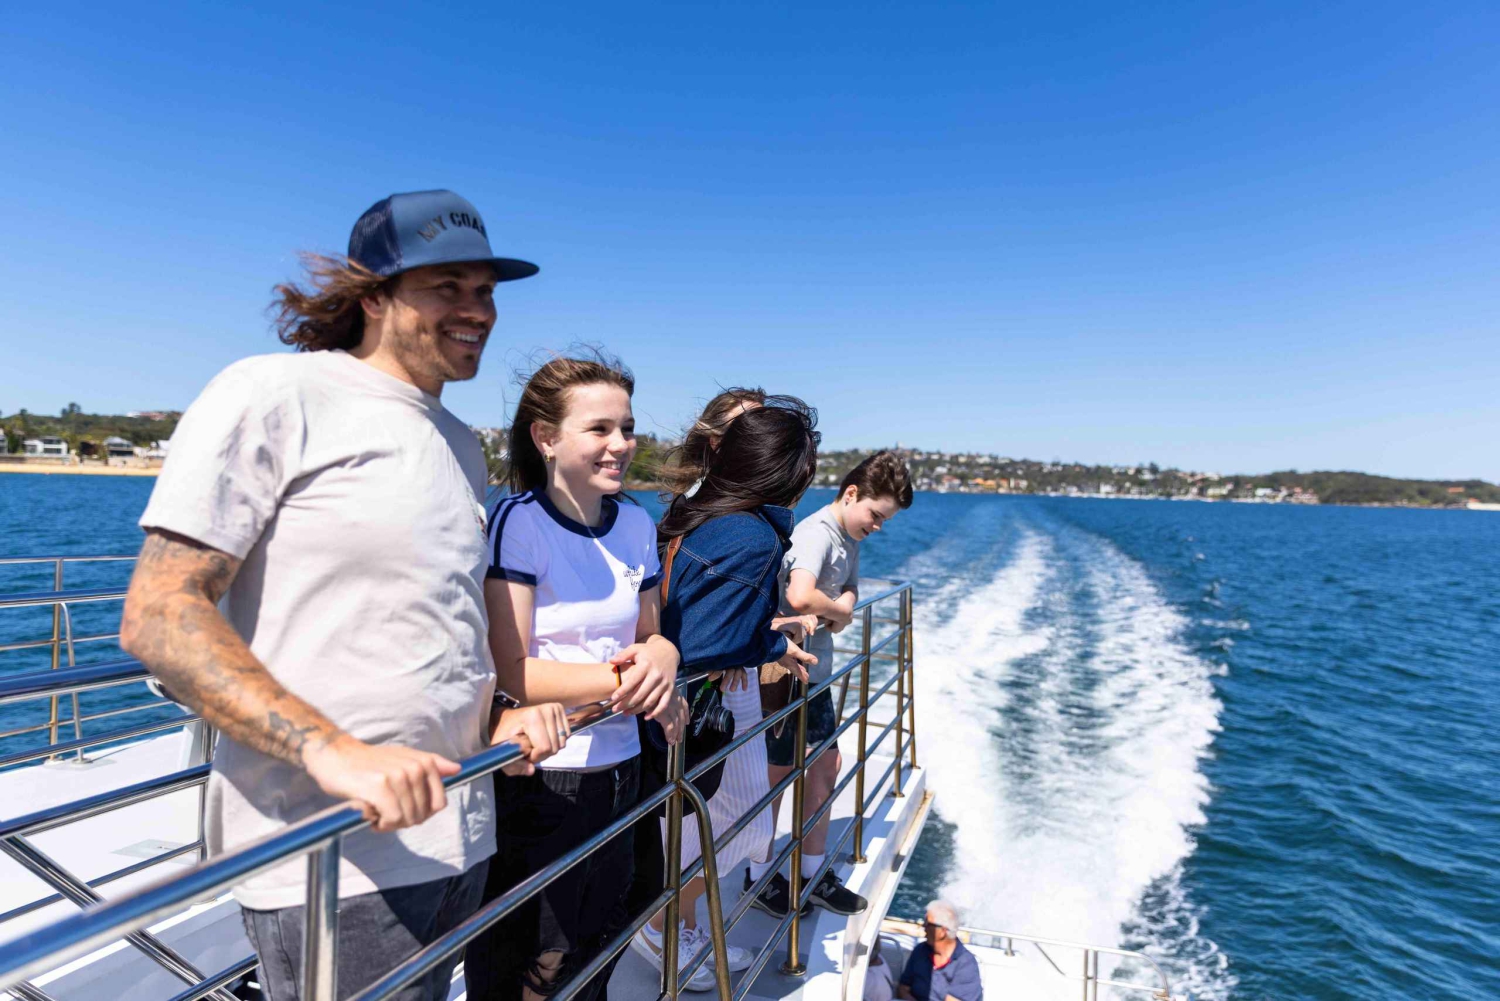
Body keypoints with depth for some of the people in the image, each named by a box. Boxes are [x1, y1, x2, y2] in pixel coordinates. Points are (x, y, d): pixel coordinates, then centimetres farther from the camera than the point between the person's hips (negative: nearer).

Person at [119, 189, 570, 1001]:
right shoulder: (274, 396, -9)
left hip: (458, 837, 7)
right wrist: (332, 751, -26)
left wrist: (497, 720, 3)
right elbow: (157, 616, -15)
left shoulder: (462, 445, 13)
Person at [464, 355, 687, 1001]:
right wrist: (626, 680, -26)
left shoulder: (635, 522, 3)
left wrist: (662, 655, -11)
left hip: (618, 770, 6)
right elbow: (508, 673, -20)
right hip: (536, 781, -6)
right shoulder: (518, 521, -16)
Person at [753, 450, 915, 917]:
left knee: (827, 766, 16)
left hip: (817, 673, 9)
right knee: (779, 776, 5)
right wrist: (839, 609, -18)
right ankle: (758, 878, 24)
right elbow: (800, 597, -39)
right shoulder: (816, 533, -22)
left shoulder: (849, 538, 8)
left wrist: (845, 604, -4)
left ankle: (814, 873, 30)